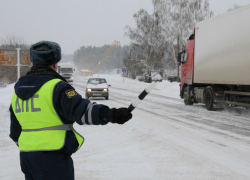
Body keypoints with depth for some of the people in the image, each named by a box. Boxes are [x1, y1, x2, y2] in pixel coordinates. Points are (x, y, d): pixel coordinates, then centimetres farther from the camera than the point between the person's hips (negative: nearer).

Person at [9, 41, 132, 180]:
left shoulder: (18, 91, 13)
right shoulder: (56, 87, -12)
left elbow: (15, 129, 21)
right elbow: (80, 109, -28)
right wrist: (110, 114, -36)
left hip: (26, 155, 8)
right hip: (53, 157, -8)